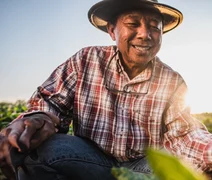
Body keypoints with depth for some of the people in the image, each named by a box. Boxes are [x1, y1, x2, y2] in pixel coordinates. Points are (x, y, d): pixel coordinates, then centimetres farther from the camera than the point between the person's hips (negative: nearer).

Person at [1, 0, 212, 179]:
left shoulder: (173, 82, -1)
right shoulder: (86, 61, -5)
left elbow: (183, 134, -6)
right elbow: (51, 101, -7)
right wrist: (40, 120, -32)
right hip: (89, 159, 0)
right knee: (34, 147, -30)